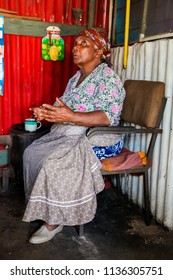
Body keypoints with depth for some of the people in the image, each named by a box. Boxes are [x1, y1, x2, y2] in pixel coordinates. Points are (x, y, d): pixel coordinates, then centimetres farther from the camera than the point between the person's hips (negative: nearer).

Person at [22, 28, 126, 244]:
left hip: (98, 139, -8)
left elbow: (108, 116, -23)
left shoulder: (108, 78, -10)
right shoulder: (75, 78, 16)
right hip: (71, 134, 8)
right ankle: (41, 208, 3)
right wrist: (46, 113, -6)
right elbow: (65, 109, 16)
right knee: (32, 153, -9)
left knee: (54, 161, -28)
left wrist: (70, 117, -32)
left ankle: (54, 220, -10)